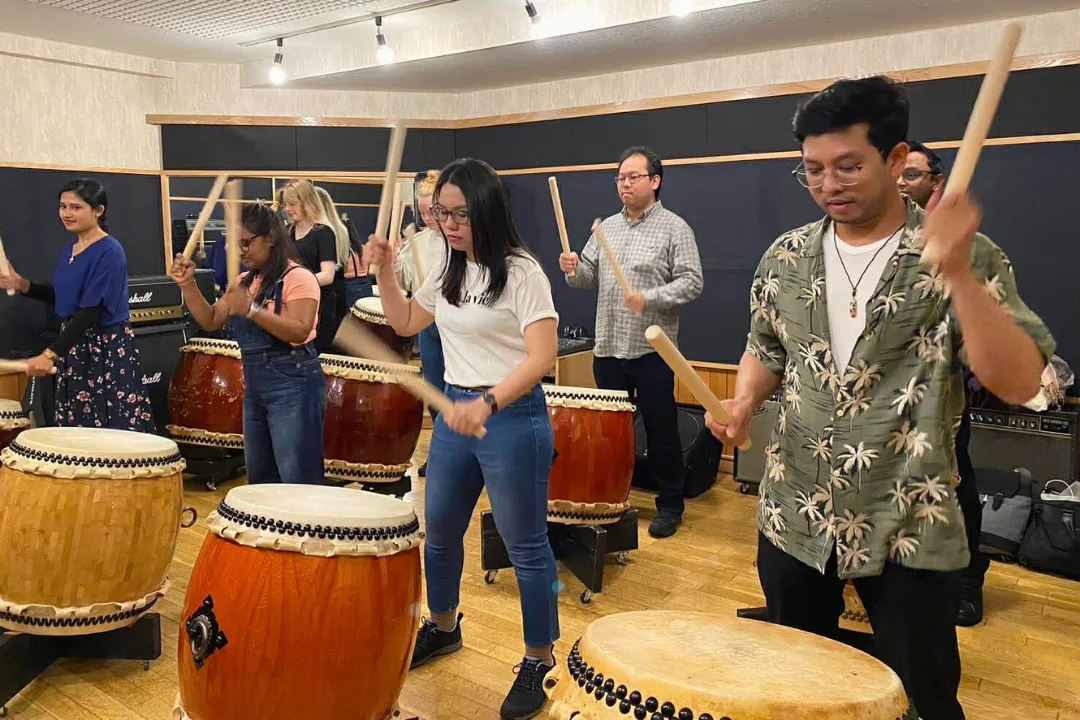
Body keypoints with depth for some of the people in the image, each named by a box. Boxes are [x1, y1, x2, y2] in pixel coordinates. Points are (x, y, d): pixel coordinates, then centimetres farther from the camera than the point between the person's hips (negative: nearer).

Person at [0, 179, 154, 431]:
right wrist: (22, 285, 6)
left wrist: (50, 354, -27)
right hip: (74, 344, 9)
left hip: (105, 349, -9)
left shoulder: (109, 252, -17)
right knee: (76, 428, 13)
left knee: (110, 434, -4)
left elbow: (91, 311, -23)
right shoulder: (70, 249, 10)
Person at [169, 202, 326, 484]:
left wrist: (251, 309, -33)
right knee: (259, 480, 17)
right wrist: (188, 285, -1)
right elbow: (211, 321, 11)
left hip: (292, 384, -9)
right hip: (254, 386, 9)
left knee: (298, 482, -6)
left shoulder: (298, 278, -12)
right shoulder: (245, 281, 14)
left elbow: (299, 332, -25)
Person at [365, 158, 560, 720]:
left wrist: (487, 403, -38)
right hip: (454, 411, 8)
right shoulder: (448, 271, 8)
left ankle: (540, 660, 21)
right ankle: (443, 627, 44)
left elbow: (542, 356, -25)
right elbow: (406, 323, 18)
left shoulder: (521, 272, -16)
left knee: (525, 546, 3)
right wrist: (385, 271, 2)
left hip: (512, 417, -8)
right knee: (438, 531, 20)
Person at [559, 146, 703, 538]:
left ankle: (670, 506, 20)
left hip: (652, 350, -5)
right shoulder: (607, 227, 12)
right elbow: (589, 277, 14)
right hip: (607, 348, 5)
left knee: (661, 432, 4)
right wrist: (573, 269, -8)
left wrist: (650, 299, -25)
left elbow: (691, 283, -12)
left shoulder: (674, 228, -6)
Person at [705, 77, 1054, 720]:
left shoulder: (969, 259, -11)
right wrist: (743, 406, -6)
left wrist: (957, 273, -32)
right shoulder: (787, 258, 1)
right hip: (794, 520, 4)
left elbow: (1019, 383, -21)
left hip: (912, 532, -3)